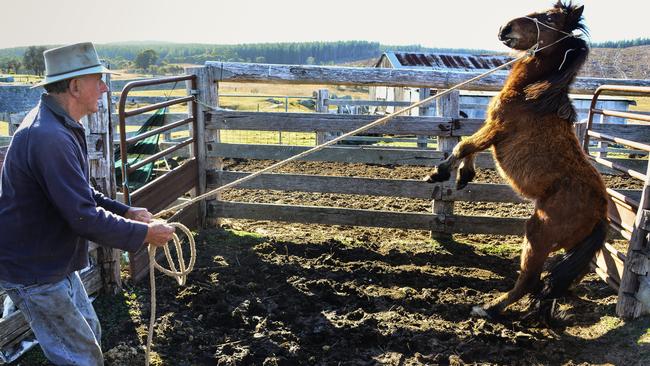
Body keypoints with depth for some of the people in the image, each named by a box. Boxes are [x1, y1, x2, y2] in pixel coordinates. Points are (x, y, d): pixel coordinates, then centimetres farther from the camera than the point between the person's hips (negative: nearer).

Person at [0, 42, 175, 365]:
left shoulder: (58, 124, 5)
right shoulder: (50, 138, -30)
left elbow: (79, 193, 14)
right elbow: (85, 218, -29)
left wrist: (126, 211, 5)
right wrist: (144, 233, -19)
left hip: (55, 260, 10)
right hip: (34, 271, -10)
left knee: (90, 333, 23)